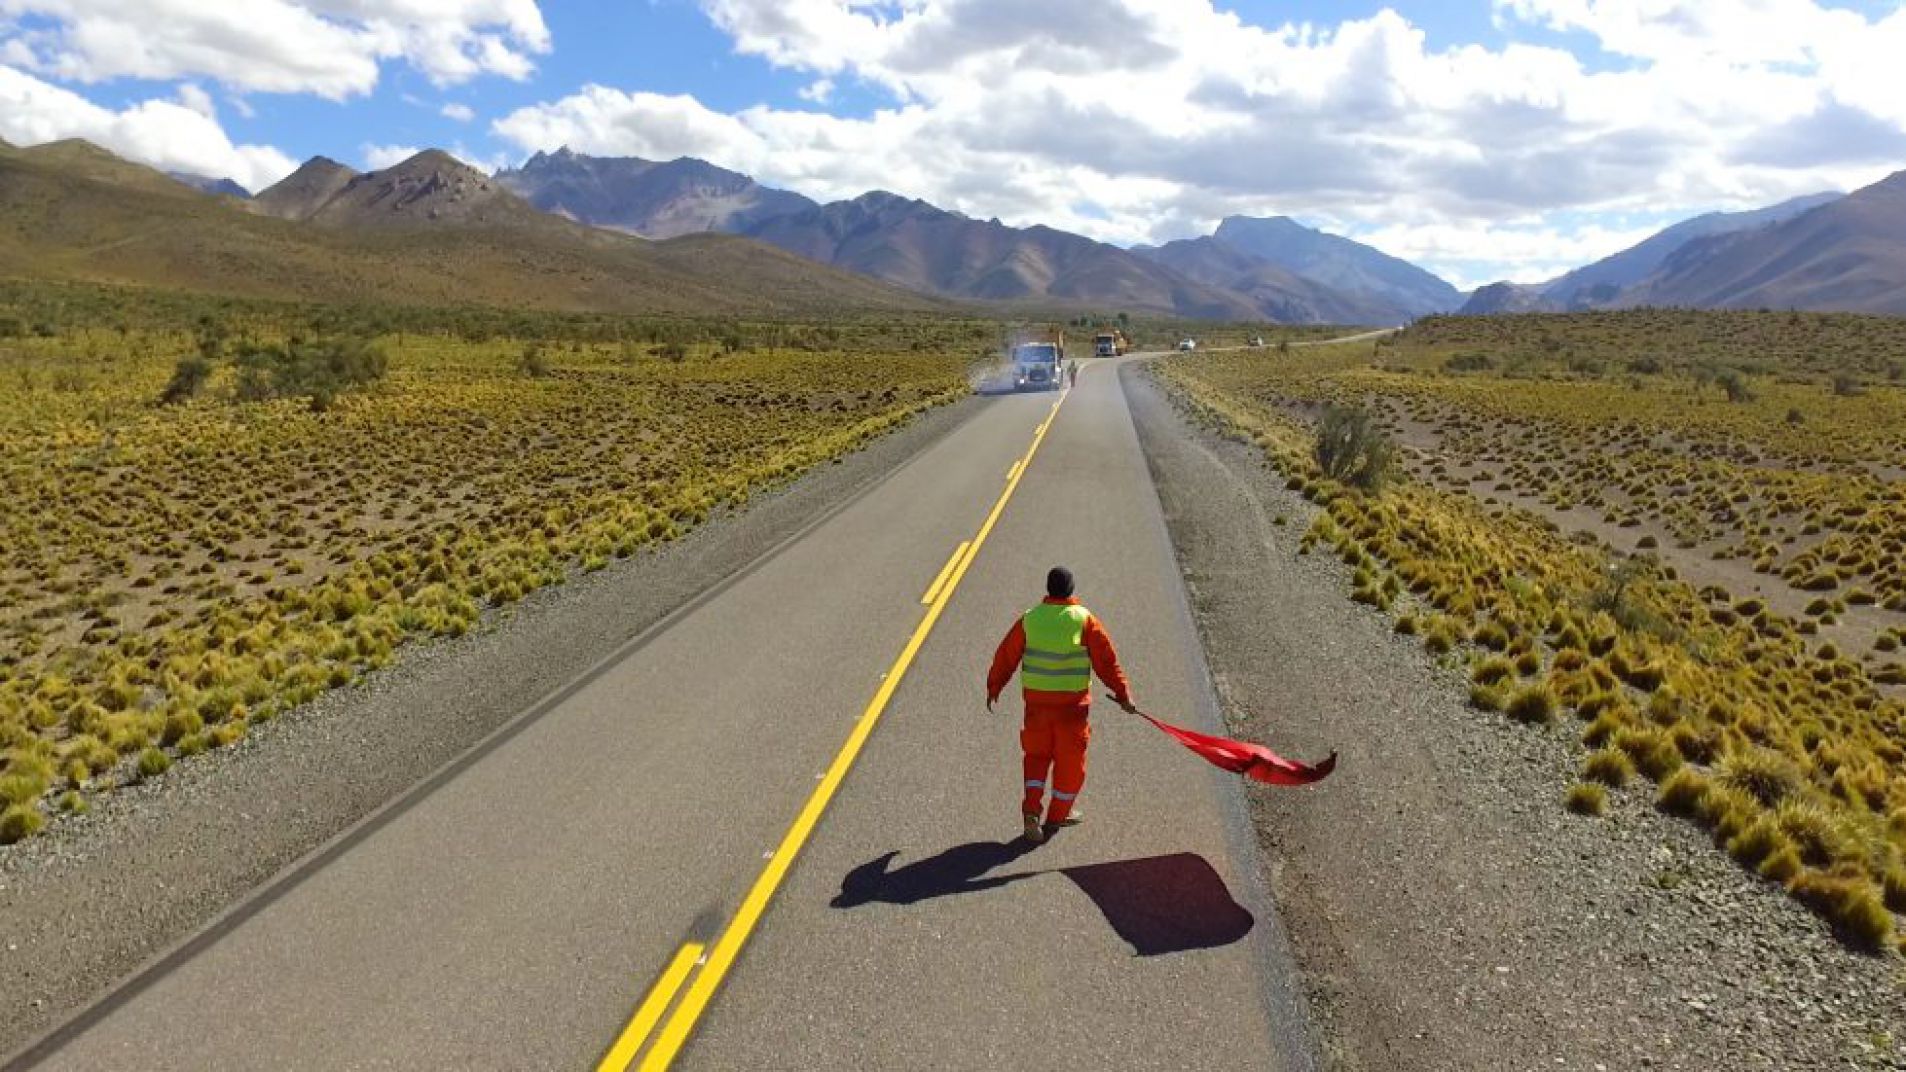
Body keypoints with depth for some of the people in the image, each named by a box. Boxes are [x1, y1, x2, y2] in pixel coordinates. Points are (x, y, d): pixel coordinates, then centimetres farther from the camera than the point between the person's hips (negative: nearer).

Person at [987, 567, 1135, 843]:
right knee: (1070, 758, 14)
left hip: (1036, 700, 2)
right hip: (1072, 702, -2)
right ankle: (1058, 815, 24)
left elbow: (1006, 656, 5)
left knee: (1037, 753, 17)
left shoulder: (1029, 619, -1)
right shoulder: (1083, 619, -7)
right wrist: (1123, 694, 3)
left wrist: (993, 687, 19)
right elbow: (1106, 660, -5)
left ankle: (1032, 808, 3)